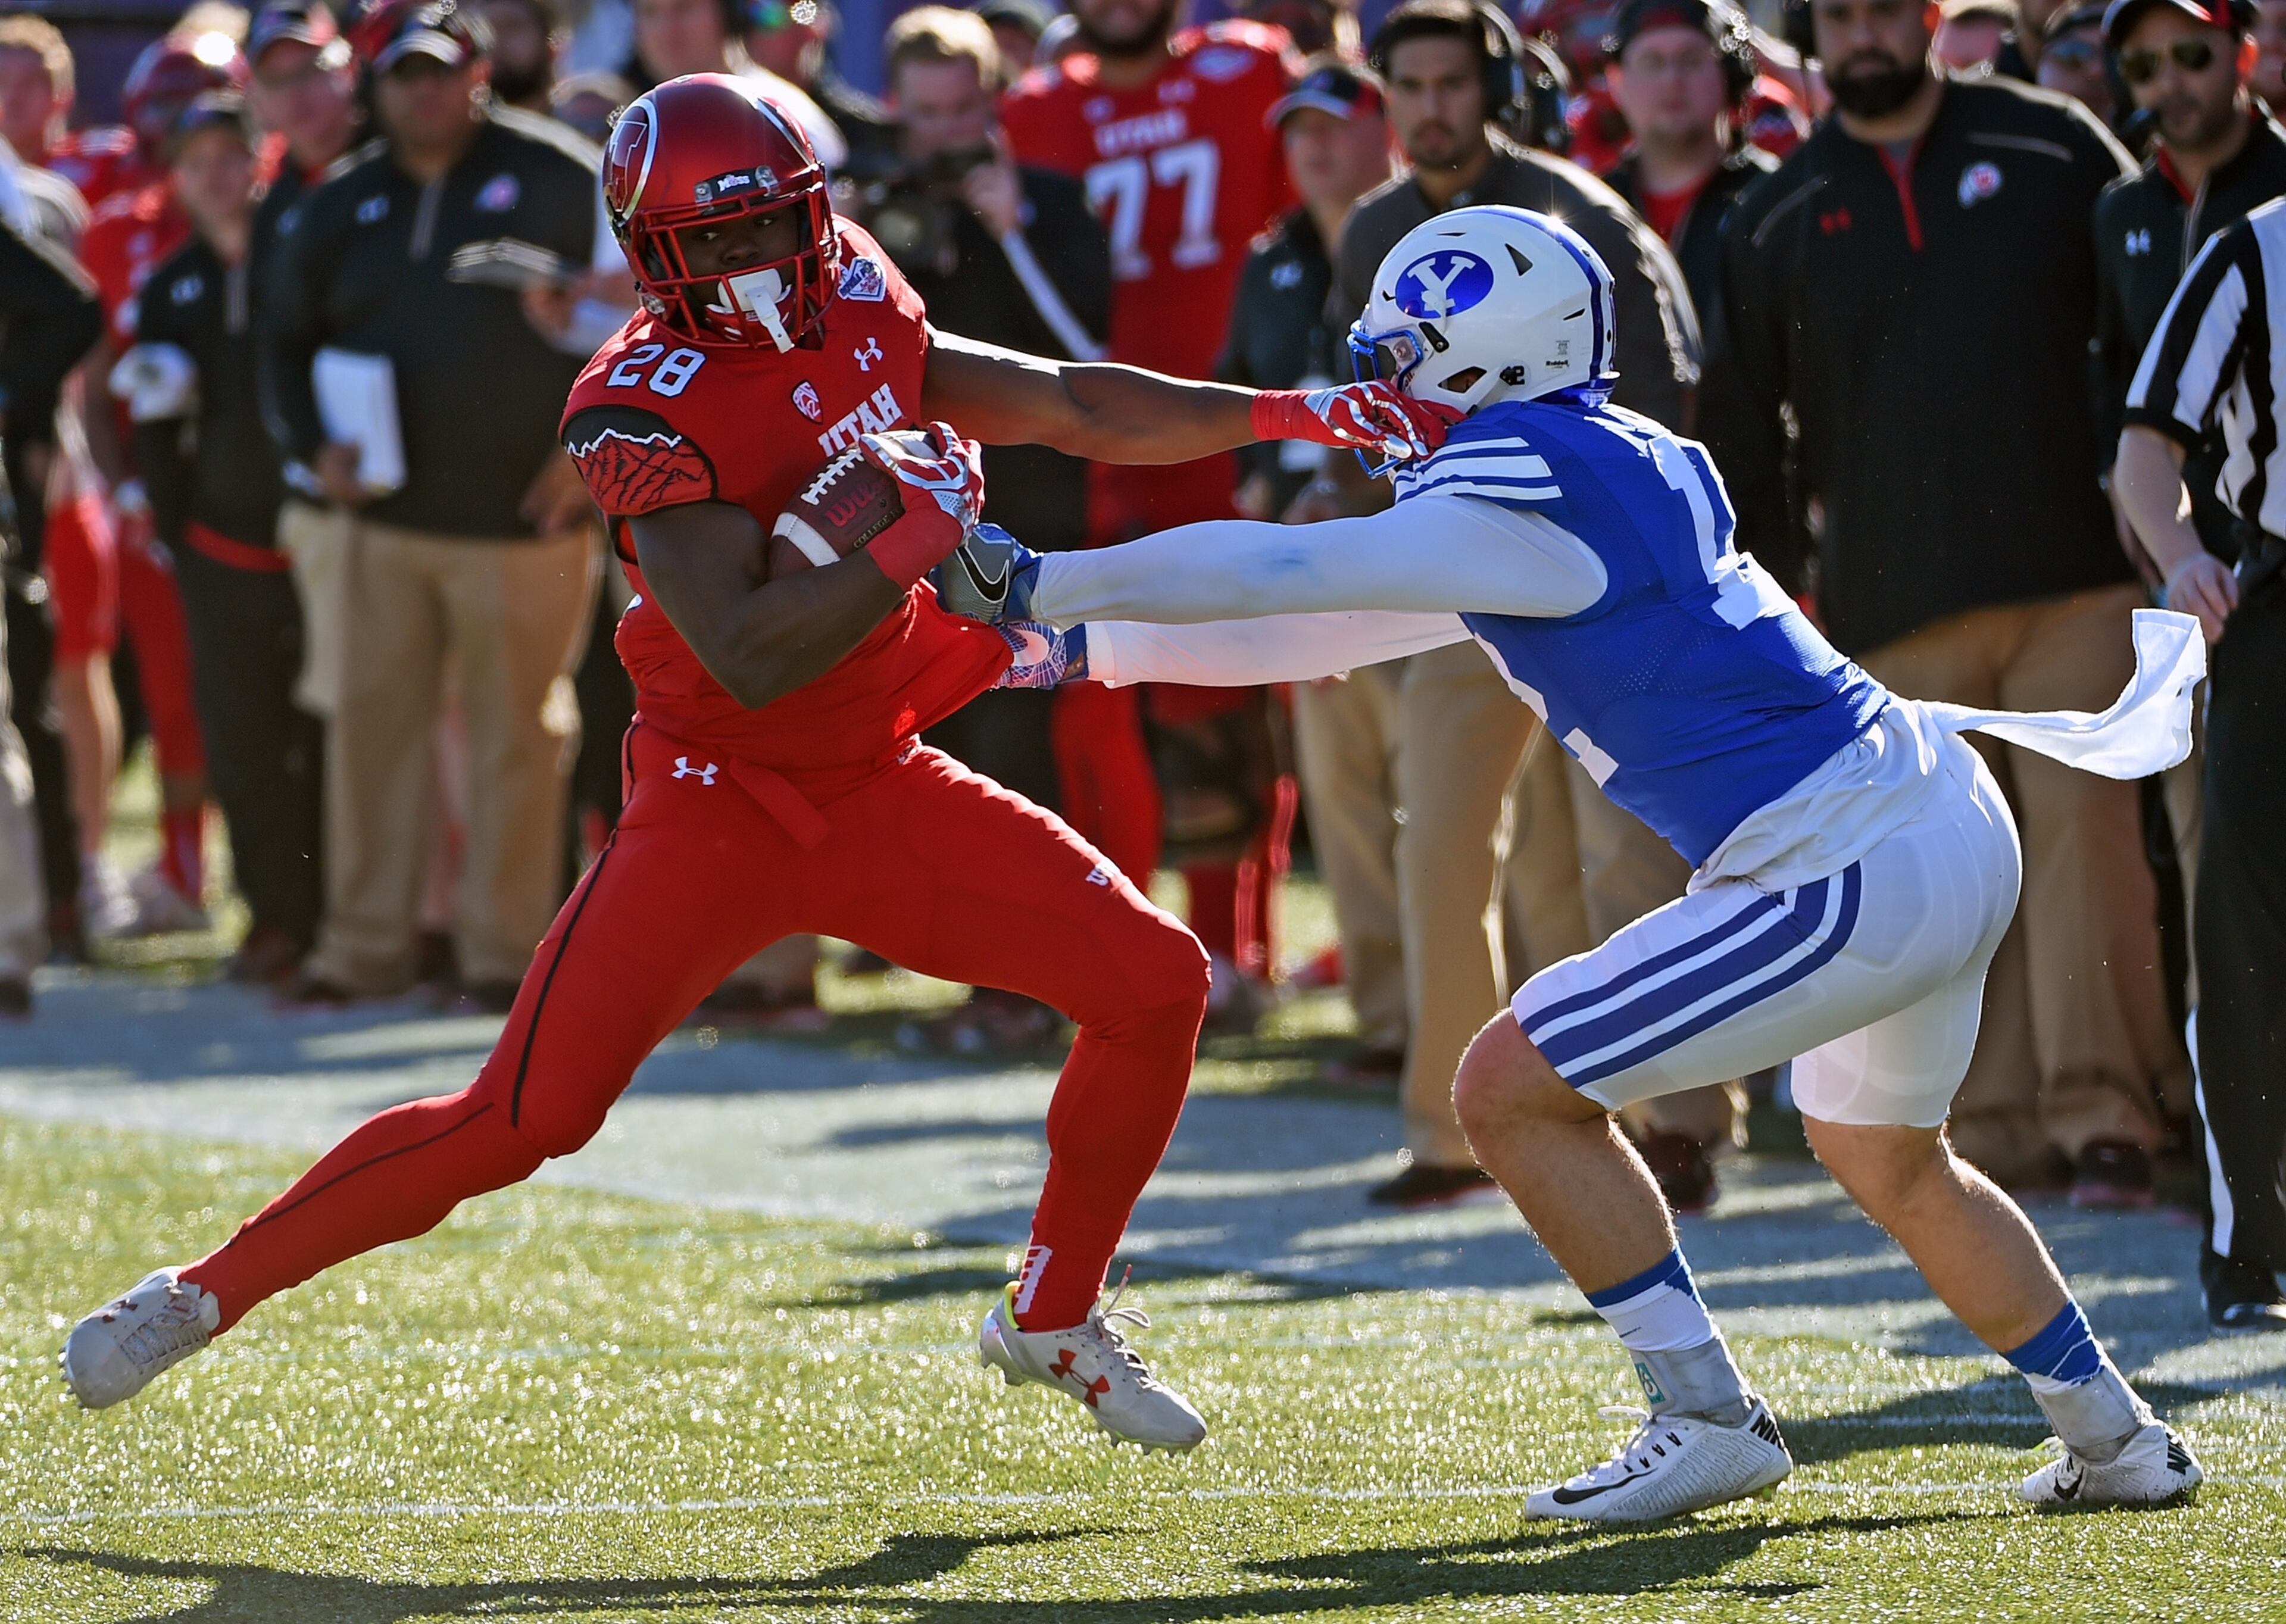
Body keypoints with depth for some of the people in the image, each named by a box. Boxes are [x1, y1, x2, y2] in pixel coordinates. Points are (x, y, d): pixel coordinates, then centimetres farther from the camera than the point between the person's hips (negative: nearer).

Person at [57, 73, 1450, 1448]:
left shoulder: (854, 311, 1)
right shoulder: (654, 411, -21)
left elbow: (1062, 406, 10)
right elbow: (748, 658, -29)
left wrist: (1282, 415, 6)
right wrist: (916, 541, -29)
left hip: (882, 792, 6)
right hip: (723, 807, -6)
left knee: (1154, 986, -4)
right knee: (523, 1121, -13)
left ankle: (1056, 1317, 15)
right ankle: (206, 1294, 3)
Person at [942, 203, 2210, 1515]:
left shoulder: (1520, 501, -13)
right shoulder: (1608, 465, 16)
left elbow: (1270, 573, -11)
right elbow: (1323, 636, 23)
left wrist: (1034, 583, -1)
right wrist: (1086, 645, 24)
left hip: (1853, 883, -10)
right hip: (1955, 822, 10)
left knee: (1516, 1090, -3)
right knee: (1887, 1157, 31)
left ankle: (1708, 1420, 1)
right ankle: (2117, 1439, 36)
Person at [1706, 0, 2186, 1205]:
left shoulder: (2053, 153, 7)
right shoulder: (1776, 225, 11)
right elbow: (1747, 432, 16)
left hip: (2072, 575, -2)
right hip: (1896, 608, 2)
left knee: (2083, 828, -8)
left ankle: (2102, 1110, -4)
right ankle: (1990, 1125, 4)